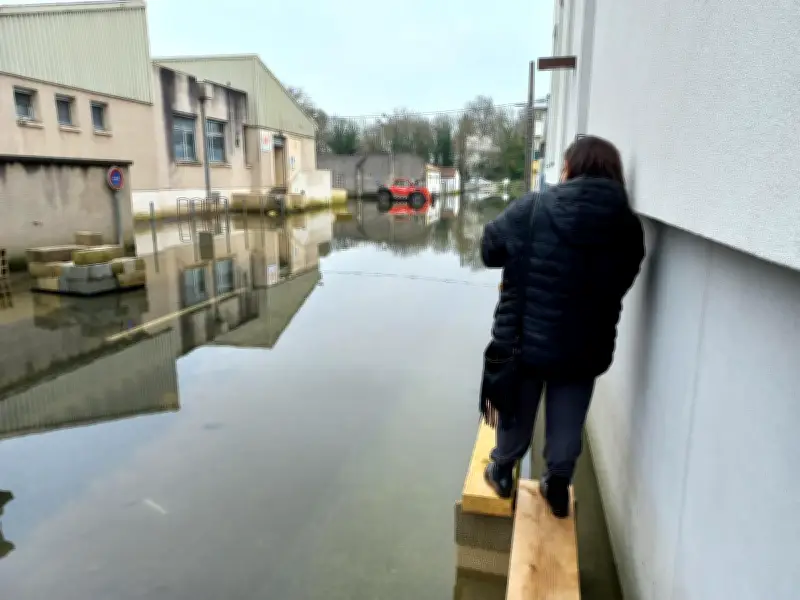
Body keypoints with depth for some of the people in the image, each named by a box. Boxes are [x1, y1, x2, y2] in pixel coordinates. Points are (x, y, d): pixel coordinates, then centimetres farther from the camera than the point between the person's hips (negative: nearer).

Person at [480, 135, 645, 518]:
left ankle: (502, 472, 42)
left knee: (516, 413, 21)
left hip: (522, 339, -1)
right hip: (585, 348, 2)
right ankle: (558, 487, 38)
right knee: (567, 422, 20)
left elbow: (489, 250, -4)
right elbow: (619, 285, 3)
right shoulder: (628, 227, -6)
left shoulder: (530, 210, -15)